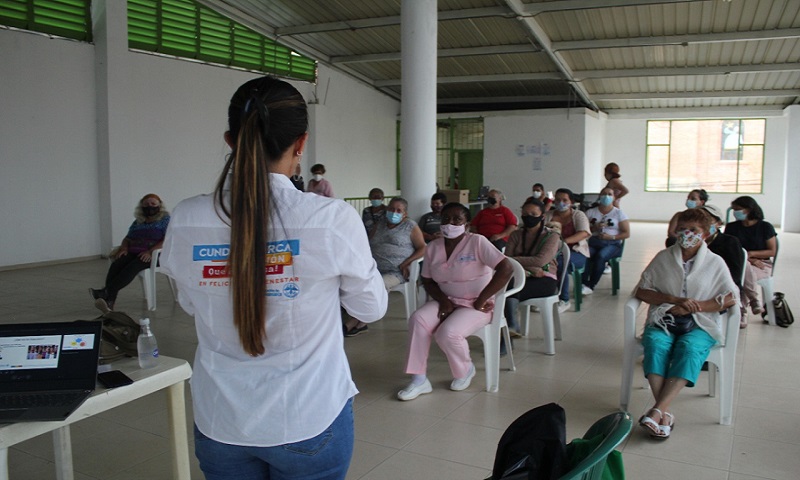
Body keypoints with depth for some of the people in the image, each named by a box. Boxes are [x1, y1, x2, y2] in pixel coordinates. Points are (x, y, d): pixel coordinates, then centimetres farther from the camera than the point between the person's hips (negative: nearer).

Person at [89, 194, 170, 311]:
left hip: (156, 254, -5)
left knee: (133, 266, -34)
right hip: (134, 252, 5)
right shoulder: (138, 222, 22)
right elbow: (127, 238, 24)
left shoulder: (165, 220, 4)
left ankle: (106, 292, -42)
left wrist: (150, 251, -21)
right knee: (116, 265, -26)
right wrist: (124, 248, -1)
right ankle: (109, 302, -41)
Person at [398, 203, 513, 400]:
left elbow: (506, 269, -21)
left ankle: (466, 370, 4)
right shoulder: (433, 247, 4)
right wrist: (443, 300, -11)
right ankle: (419, 379, -14)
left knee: (447, 332, -29)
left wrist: (480, 301, -18)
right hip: (447, 301, 5)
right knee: (418, 320, -23)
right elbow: (427, 281, 10)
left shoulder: (477, 242, -13)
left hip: (476, 305, -5)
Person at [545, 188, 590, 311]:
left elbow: (584, 233, -11)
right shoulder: (548, 215, 15)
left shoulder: (578, 215, 7)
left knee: (560, 260, -37)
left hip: (576, 253, -2)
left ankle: (564, 300, -22)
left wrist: (564, 241, -28)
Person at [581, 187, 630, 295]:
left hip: (612, 244, -1)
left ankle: (590, 286, -28)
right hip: (593, 242, 2)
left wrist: (611, 237, -10)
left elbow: (627, 233, 5)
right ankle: (583, 284, -34)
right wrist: (594, 228, -12)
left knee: (600, 256, -35)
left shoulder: (619, 213, 11)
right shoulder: (590, 212, 16)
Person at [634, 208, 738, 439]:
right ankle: (666, 414, -38)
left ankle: (657, 411, -41)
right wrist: (674, 300, -9)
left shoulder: (715, 262, 10)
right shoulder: (663, 257, 12)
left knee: (689, 348, -35)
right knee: (655, 344, -33)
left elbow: (731, 298, 1)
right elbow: (641, 290, 6)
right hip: (663, 320, 1)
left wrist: (692, 306, -9)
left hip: (700, 324, -1)